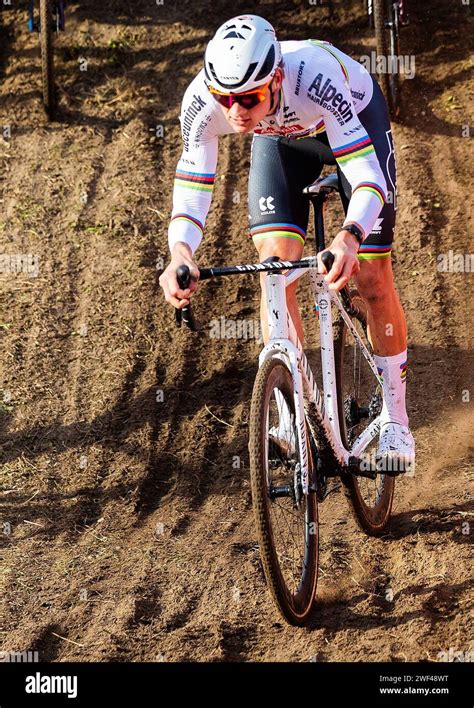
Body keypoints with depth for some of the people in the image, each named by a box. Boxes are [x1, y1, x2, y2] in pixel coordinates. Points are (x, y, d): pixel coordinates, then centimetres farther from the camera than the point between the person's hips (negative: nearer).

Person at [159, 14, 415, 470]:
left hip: (354, 117, -3)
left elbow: (368, 177, -48)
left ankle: (394, 419, 10)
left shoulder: (313, 77, -45)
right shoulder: (202, 101, -35)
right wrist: (180, 254, -53)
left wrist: (350, 237, -67)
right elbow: (191, 191, -32)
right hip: (282, 137, 3)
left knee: (371, 277, -6)